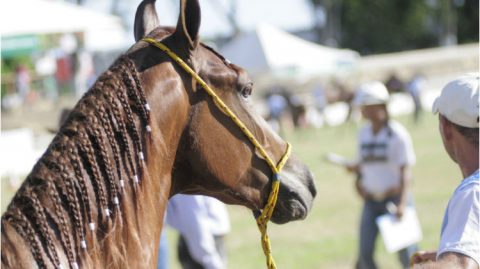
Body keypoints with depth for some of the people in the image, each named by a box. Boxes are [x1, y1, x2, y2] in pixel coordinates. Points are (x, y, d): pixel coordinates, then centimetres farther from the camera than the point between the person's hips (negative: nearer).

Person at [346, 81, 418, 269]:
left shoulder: (397, 133, -10)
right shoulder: (364, 133, 9)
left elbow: (405, 170, -11)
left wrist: (402, 204, -18)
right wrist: (355, 169, -3)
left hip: (395, 197, -5)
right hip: (371, 200, 6)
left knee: (406, 254, -4)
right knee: (365, 253, -1)